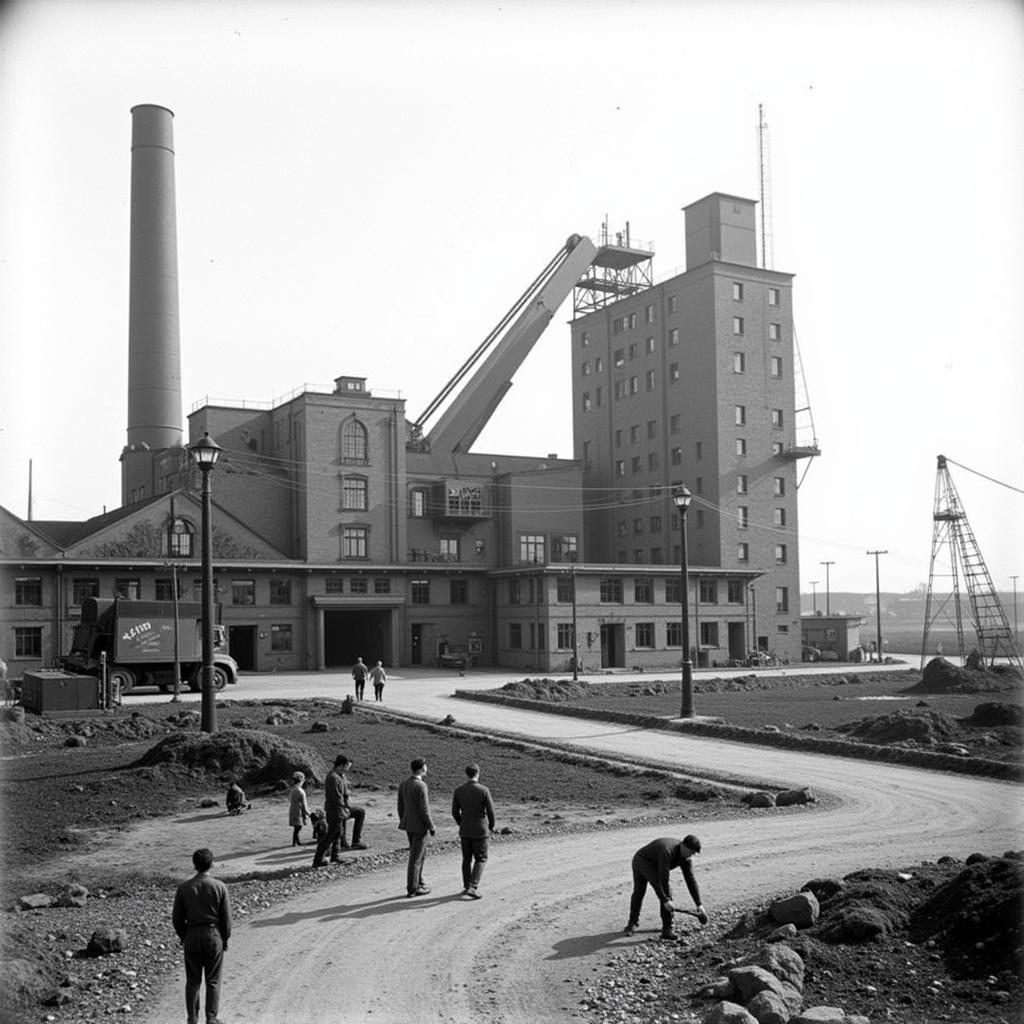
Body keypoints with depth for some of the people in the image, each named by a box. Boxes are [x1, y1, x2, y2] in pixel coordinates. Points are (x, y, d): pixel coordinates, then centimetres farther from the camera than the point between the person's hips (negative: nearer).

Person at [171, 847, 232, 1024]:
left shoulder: (184, 888, -6)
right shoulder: (220, 887, -10)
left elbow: (177, 918, -1)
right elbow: (226, 918, -6)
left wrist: (182, 936, 14)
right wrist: (225, 939, 7)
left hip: (192, 936, 1)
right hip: (214, 936, -1)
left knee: (193, 981, 12)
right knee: (213, 981, 9)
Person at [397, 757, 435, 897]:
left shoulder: (403, 784, 4)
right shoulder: (421, 786, -22)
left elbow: (400, 806, 10)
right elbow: (424, 809, -21)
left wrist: (403, 822, 20)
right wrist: (431, 827, -12)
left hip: (408, 824, 8)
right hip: (420, 826, -8)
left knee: (421, 854, 21)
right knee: (415, 857, 1)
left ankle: (418, 882, 27)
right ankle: (412, 889, 8)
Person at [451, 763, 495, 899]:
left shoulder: (458, 791, -4)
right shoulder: (484, 790, -14)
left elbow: (455, 812, 2)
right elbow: (490, 811, -12)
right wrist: (491, 826, 7)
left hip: (465, 830, 4)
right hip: (480, 830, -4)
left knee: (467, 859, 17)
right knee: (481, 859, 5)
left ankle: (467, 887, 23)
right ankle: (473, 887, -9)